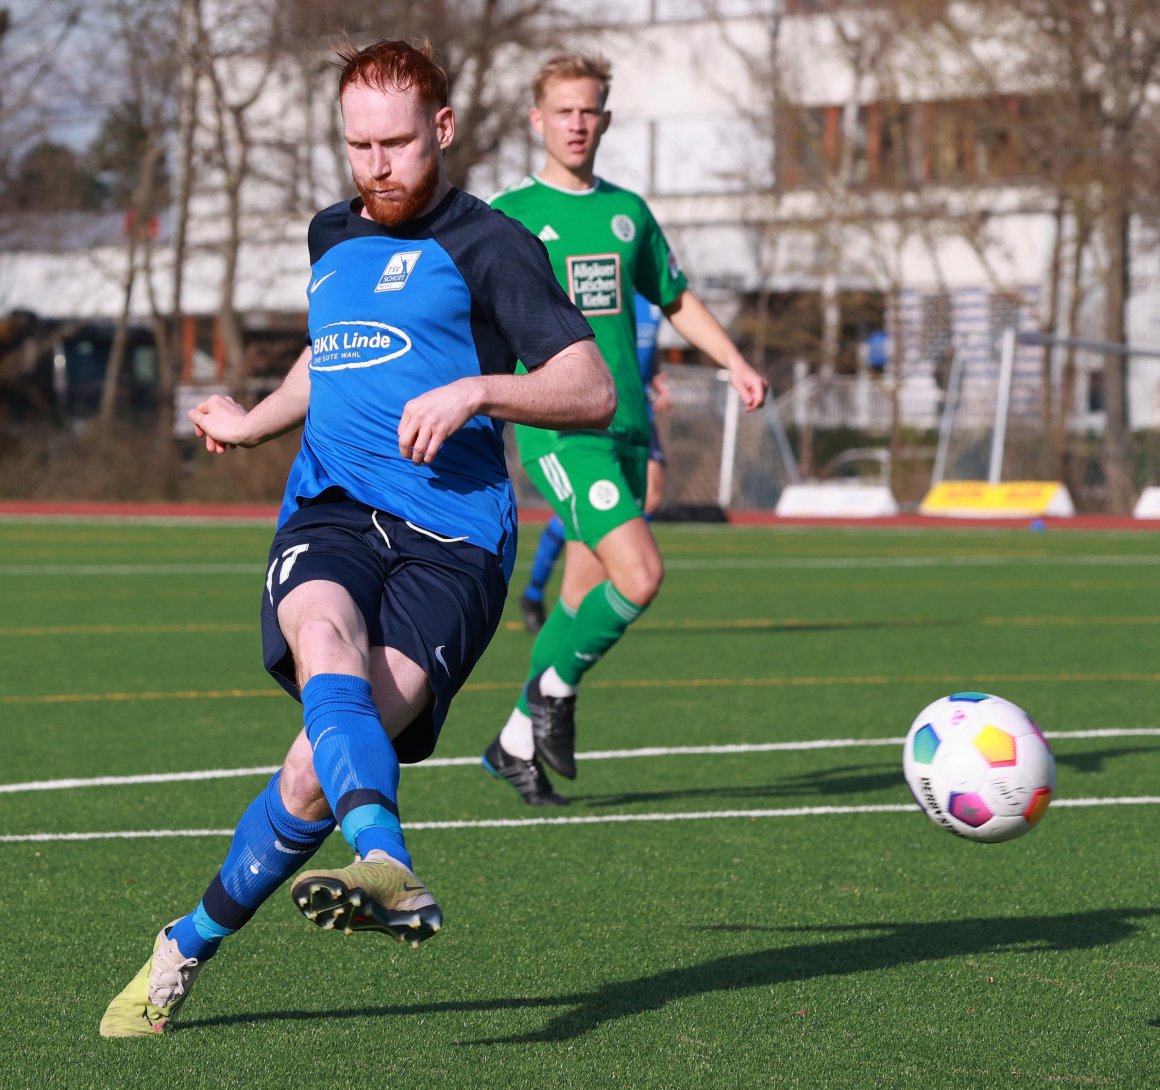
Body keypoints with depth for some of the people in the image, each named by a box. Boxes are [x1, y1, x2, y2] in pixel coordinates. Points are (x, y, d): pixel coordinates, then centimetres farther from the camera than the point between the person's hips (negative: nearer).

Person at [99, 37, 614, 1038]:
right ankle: (392, 872, -52)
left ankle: (189, 946, -10)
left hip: (451, 534, -3)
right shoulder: (332, 238, 24)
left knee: (318, 768, -22)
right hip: (330, 510, 3)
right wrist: (255, 424, 53)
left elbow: (594, 393, -3)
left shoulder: (488, 246, 5)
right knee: (323, 635, -35)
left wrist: (475, 391, -16)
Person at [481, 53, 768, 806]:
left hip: (626, 428, 6)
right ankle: (556, 688, 3)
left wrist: (735, 363, 11)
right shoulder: (508, 215, -1)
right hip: (557, 428, -6)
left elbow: (677, 301, 24)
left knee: (586, 598, 8)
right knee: (639, 575, -21)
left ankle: (516, 743, 22)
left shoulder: (628, 211, 14)